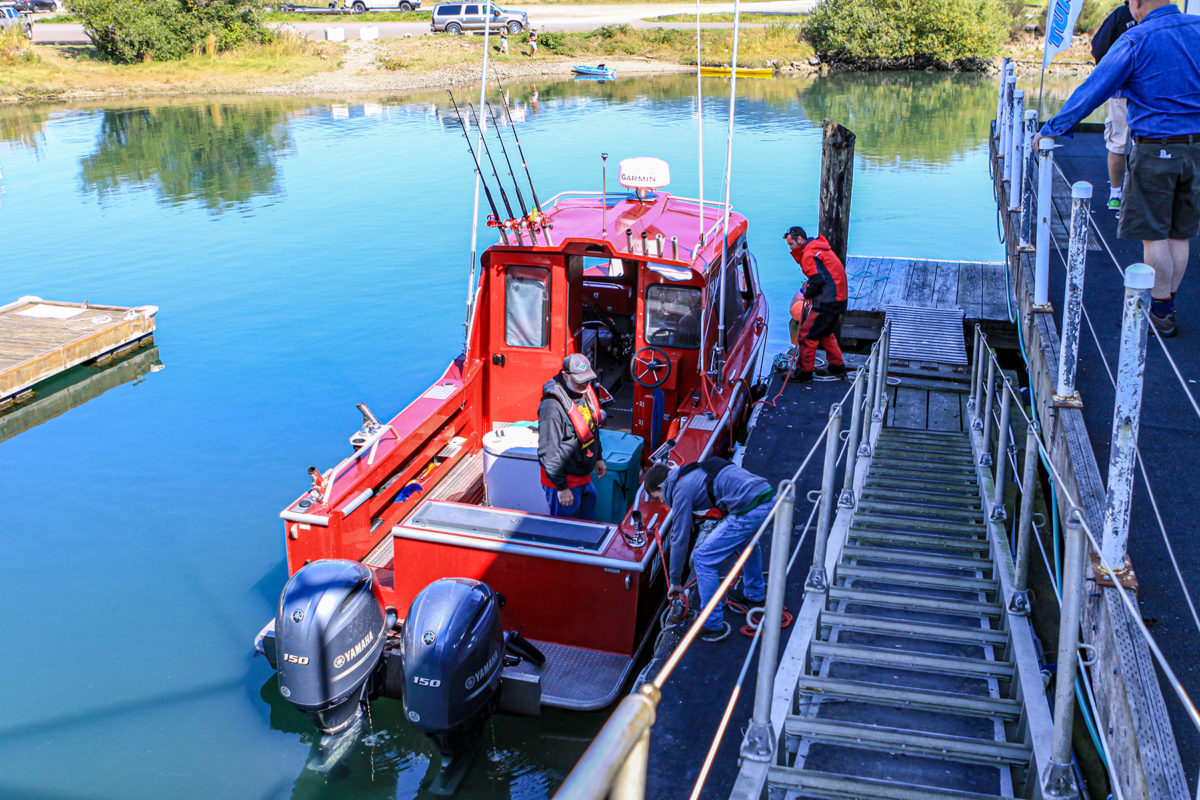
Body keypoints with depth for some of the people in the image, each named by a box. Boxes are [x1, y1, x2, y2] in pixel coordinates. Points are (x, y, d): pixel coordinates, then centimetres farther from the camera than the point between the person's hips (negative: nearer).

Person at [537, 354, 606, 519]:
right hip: (564, 479, -8)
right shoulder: (552, 406, -27)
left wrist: (598, 458, 23)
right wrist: (561, 487, -23)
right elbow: (548, 452, -25)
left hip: (584, 476, 8)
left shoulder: (586, 391, 1)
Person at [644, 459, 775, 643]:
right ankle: (755, 595, 55)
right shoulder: (694, 473, 26)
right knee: (746, 540, 39)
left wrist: (675, 581, 14)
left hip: (749, 511, -9)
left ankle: (713, 626, 8)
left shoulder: (681, 489, 0)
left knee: (703, 559, 1)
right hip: (769, 498, 9)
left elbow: (680, 540, 2)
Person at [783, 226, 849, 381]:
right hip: (838, 299, 10)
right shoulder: (819, 248, 17)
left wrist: (807, 294, -3)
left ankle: (804, 373, 0)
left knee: (809, 336, -5)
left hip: (827, 302, -10)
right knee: (826, 333, 23)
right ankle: (837, 368, 30)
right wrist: (810, 283, 11)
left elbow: (817, 281, -18)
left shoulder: (809, 255, -14)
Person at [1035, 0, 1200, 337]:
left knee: (1154, 235, 2)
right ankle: (1167, 307, 23)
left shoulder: (1136, 41, -10)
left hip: (1155, 151, -6)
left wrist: (1053, 128, -1)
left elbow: (1092, 90, -9)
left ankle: (1160, 313, 7)